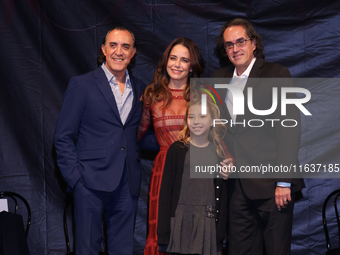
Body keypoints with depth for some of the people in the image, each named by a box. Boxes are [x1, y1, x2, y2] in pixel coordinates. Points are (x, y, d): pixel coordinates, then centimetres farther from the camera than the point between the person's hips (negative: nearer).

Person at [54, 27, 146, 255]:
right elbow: (63, 138, -2)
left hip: (127, 184, 4)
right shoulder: (82, 85, 0)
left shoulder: (141, 89, 13)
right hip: (92, 182, -4)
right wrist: (75, 178, -10)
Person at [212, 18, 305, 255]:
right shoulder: (220, 77, 14)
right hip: (238, 186, 5)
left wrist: (284, 182, -16)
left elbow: (289, 129, -11)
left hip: (271, 184, -5)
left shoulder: (277, 74, -5)